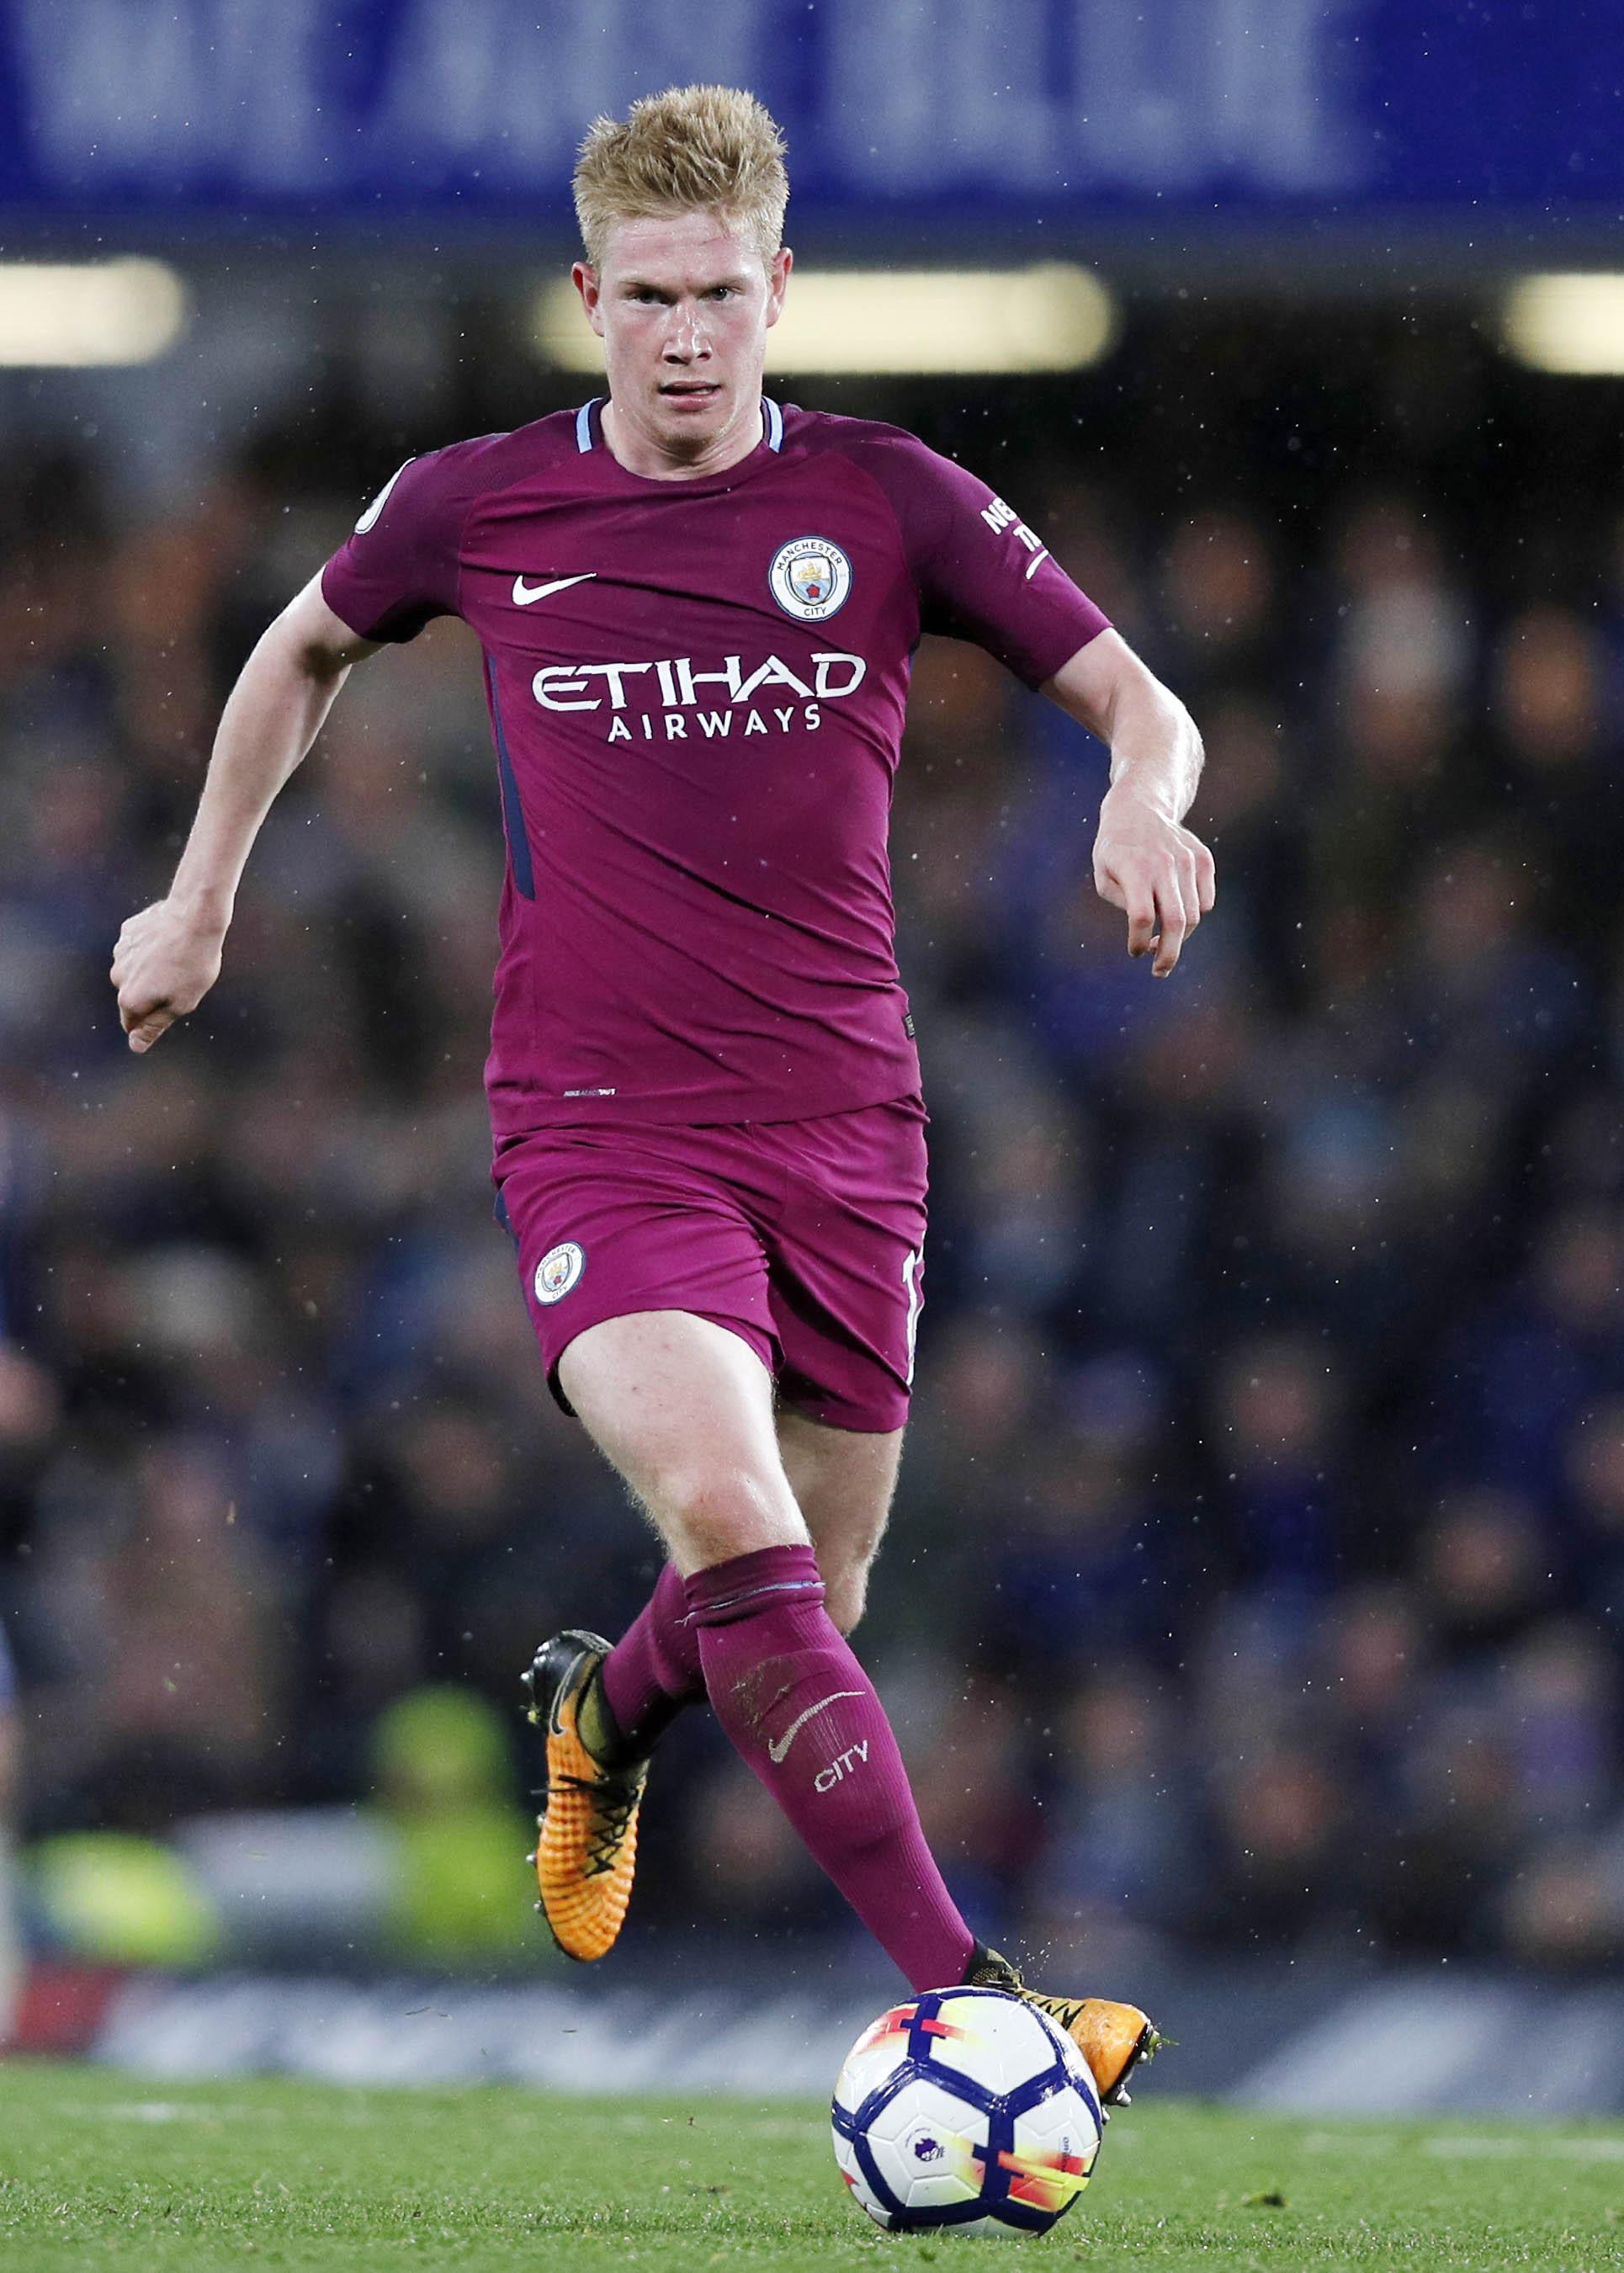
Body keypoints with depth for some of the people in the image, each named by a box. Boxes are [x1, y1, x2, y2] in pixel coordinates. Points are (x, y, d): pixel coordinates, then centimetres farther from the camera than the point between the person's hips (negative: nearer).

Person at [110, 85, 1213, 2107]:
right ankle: (961, 1995, -30)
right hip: (599, 1125, -2)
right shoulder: (473, 507, 1)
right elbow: (304, 650, 22)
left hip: (842, 1126, 2)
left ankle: (602, 1713, 48)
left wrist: (1142, 805, -18)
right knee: (729, 1522, -26)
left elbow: (1137, 699, 4)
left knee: (798, 1616, 10)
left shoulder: (885, 501, 0)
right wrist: (200, 902, 23)